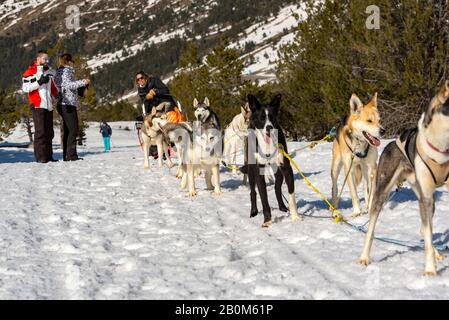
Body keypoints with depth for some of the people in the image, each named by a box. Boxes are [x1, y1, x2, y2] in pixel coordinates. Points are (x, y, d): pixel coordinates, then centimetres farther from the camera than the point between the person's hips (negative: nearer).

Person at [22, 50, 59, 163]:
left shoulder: (49, 72, 20)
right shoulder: (30, 72, -2)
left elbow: (53, 87, 29)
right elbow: (25, 88, -11)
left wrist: (58, 96, 13)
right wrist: (39, 82, -18)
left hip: (48, 106, 7)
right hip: (38, 106, -7)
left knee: (49, 132, 7)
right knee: (40, 131, -11)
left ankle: (48, 156, 11)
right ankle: (40, 156, -10)